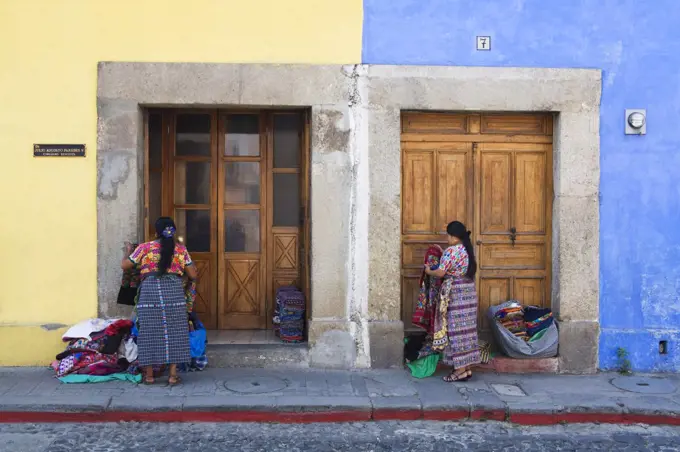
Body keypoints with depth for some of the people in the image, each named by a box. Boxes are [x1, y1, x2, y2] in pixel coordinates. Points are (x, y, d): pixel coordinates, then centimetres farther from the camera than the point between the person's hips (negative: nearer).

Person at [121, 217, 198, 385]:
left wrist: (128, 252, 33)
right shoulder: (181, 249, 9)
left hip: (150, 292, 0)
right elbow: (192, 275, 12)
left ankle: (149, 374, 12)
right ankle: (173, 374, 4)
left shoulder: (144, 248, 6)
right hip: (174, 292, 0)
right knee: (174, 332, 4)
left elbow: (124, 265, 14)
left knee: (150, 332, 6)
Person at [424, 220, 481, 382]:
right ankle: (467, 367, 14)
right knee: (466, 328, 10)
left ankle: (460, 369, -3)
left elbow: (441, 272, -16)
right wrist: (442, 254, 24)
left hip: (455, 294, -9)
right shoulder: (467, 250, 12)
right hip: (469, 291, 9)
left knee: (455, 329, -4)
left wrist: (429, 271, 2)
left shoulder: (451, 251, -15)